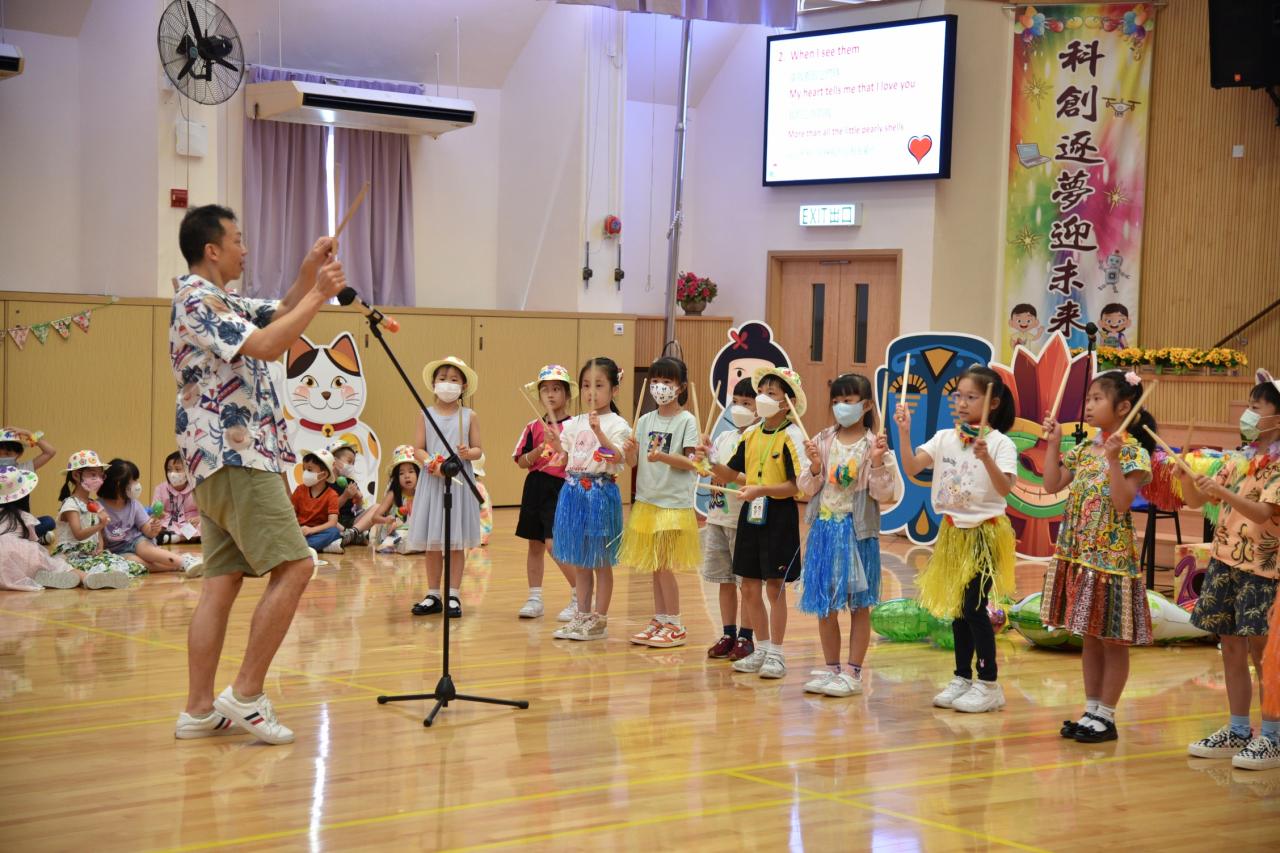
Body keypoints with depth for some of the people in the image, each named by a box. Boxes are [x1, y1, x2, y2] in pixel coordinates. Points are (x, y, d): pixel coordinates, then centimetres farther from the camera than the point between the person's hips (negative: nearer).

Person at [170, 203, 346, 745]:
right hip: (236, 457, -10)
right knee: (293, 567, -12)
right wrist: (319, 295, -15)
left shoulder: (219, 303, 20)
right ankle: (246, 695, -10)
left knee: (221, 583, 7)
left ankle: (199, 710, 6)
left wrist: (308, 275, 10)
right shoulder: (196, 301, -11)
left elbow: (277, 316, 28)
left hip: (226, 461, 10)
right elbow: (265, 346, -23)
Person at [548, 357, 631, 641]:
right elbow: (564, 461, 11)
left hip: (601, 492, -6)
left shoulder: (616, 425, -6)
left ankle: (599, 620, 10)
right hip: (574, 491, 6)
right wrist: (556, 444, -8)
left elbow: (617, 458, -21)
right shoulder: (573, 424, 10)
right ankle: (582, 616, 22)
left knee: (600, 562, 2)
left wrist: (599, 431, -32)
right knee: (579, 562, 12)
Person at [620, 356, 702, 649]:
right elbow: (632, 460, 5)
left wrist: (664, 457, -26)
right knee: (653, 565, 11)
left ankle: (675, 626, 5)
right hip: (647, 499, 6)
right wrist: (630, 450, -16)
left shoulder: (687, 420, -6)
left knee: (664, 565, -5)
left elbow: (690, 462, -11)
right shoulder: (645, 421, 9)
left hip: (674, 502, -5)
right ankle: (659, 620, 21)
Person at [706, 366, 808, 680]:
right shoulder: (750, 435, 9)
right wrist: (711, 462, -5)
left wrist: (761, 490, -25)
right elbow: (731, 473, 13)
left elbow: (797, 485, -16)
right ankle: (761, 649, 23)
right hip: (750, 513, 7)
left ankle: (776, 654, 9)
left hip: (779, 515, -7)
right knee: (750, 587, 10)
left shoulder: (792, 437, -12)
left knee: (775, 586, 0)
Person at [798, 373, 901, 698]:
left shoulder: (873, 445, -5)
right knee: (824, 603, 9)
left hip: (857, 530, -4)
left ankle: (854, 674, 9)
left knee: (859, 604, 3)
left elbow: (885, 493, -9)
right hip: (824, 528, 4)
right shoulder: (822, 441, 5)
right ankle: (831, 669, 21)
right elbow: (808, 488, 5)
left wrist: (877, 463, -22)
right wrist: (815, 467, -13)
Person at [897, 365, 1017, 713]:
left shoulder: (1000, 443, -11)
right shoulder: (944, 438, 3)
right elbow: (912, 469, -7)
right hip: (953, 531, 6)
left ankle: (988, 684, 4)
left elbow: (1005, 488, -24)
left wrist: (986, 457, -38)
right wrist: (904, 432, -18)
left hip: (985, 532, -6)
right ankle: (962, 678, 23)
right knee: (956, 606, 11)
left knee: (973, 606, -7)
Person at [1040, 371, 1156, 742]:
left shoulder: (1133, 453, -11)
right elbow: (1052, 485, 13)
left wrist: (1113, 460, -29)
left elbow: (1123, 502, -21)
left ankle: (1105, 717, 10)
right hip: (1078, 554, 7)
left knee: (1112, 640, 3)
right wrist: (1053, 442, 9)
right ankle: (1091, 710, 22)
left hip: (1111, 556, -7)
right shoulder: (1085, 449, 10)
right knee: (1090, 638, 14)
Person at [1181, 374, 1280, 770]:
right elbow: (1195, 500, 14)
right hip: (1225, 563, 7)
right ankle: (1237, 732, 19)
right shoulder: (1240, 460, 11)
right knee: (1232, 651, 10)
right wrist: (1187, 477, -6)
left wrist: (1222, 492, -33)